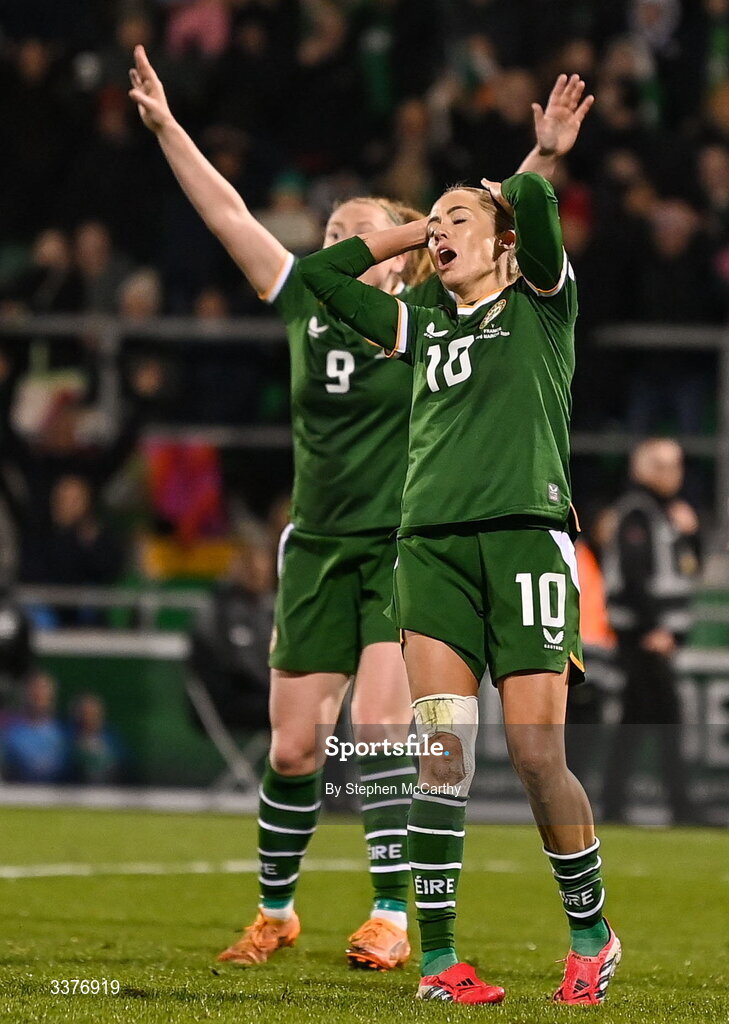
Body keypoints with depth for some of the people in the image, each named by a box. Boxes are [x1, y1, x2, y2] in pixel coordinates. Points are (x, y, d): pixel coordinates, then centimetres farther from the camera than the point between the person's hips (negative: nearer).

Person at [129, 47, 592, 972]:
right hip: (319, 551, 3)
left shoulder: (431, 317, -2)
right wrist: (165, 127, 4)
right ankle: (276, 911, 21)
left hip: (408, 550, -3)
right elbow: (228, 216, 7)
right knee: (293, 747, 4)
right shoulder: (308, 307, 7)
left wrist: (545, 157, -26)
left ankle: (390, 917, -11)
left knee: (379, 726, -16)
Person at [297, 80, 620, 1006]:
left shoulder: (542, 304, 8)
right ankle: (438, 960, -7)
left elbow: (534, 200, -11)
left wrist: (503, 196, 3)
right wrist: (419, 229, 26)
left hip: (525, 538, -4)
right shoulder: (422, 329, 21)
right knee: (441, 750, -8)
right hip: (432, 545, 4)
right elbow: (319, 271, 26)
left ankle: (591, 937, 11)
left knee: (535, 755, -7)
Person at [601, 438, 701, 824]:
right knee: (665, 712, -13)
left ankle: (612, 808, 9)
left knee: (636, 720, 8)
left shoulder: (671, 511, 20)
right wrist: (653, 629, -20)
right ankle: (681, 811, -17)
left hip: (662, 629, 10)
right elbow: (633, 572, -18)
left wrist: (689, 532, 5)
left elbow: (691, 569, 21)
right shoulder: (636, 511, -9)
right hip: (640, 628, -10)